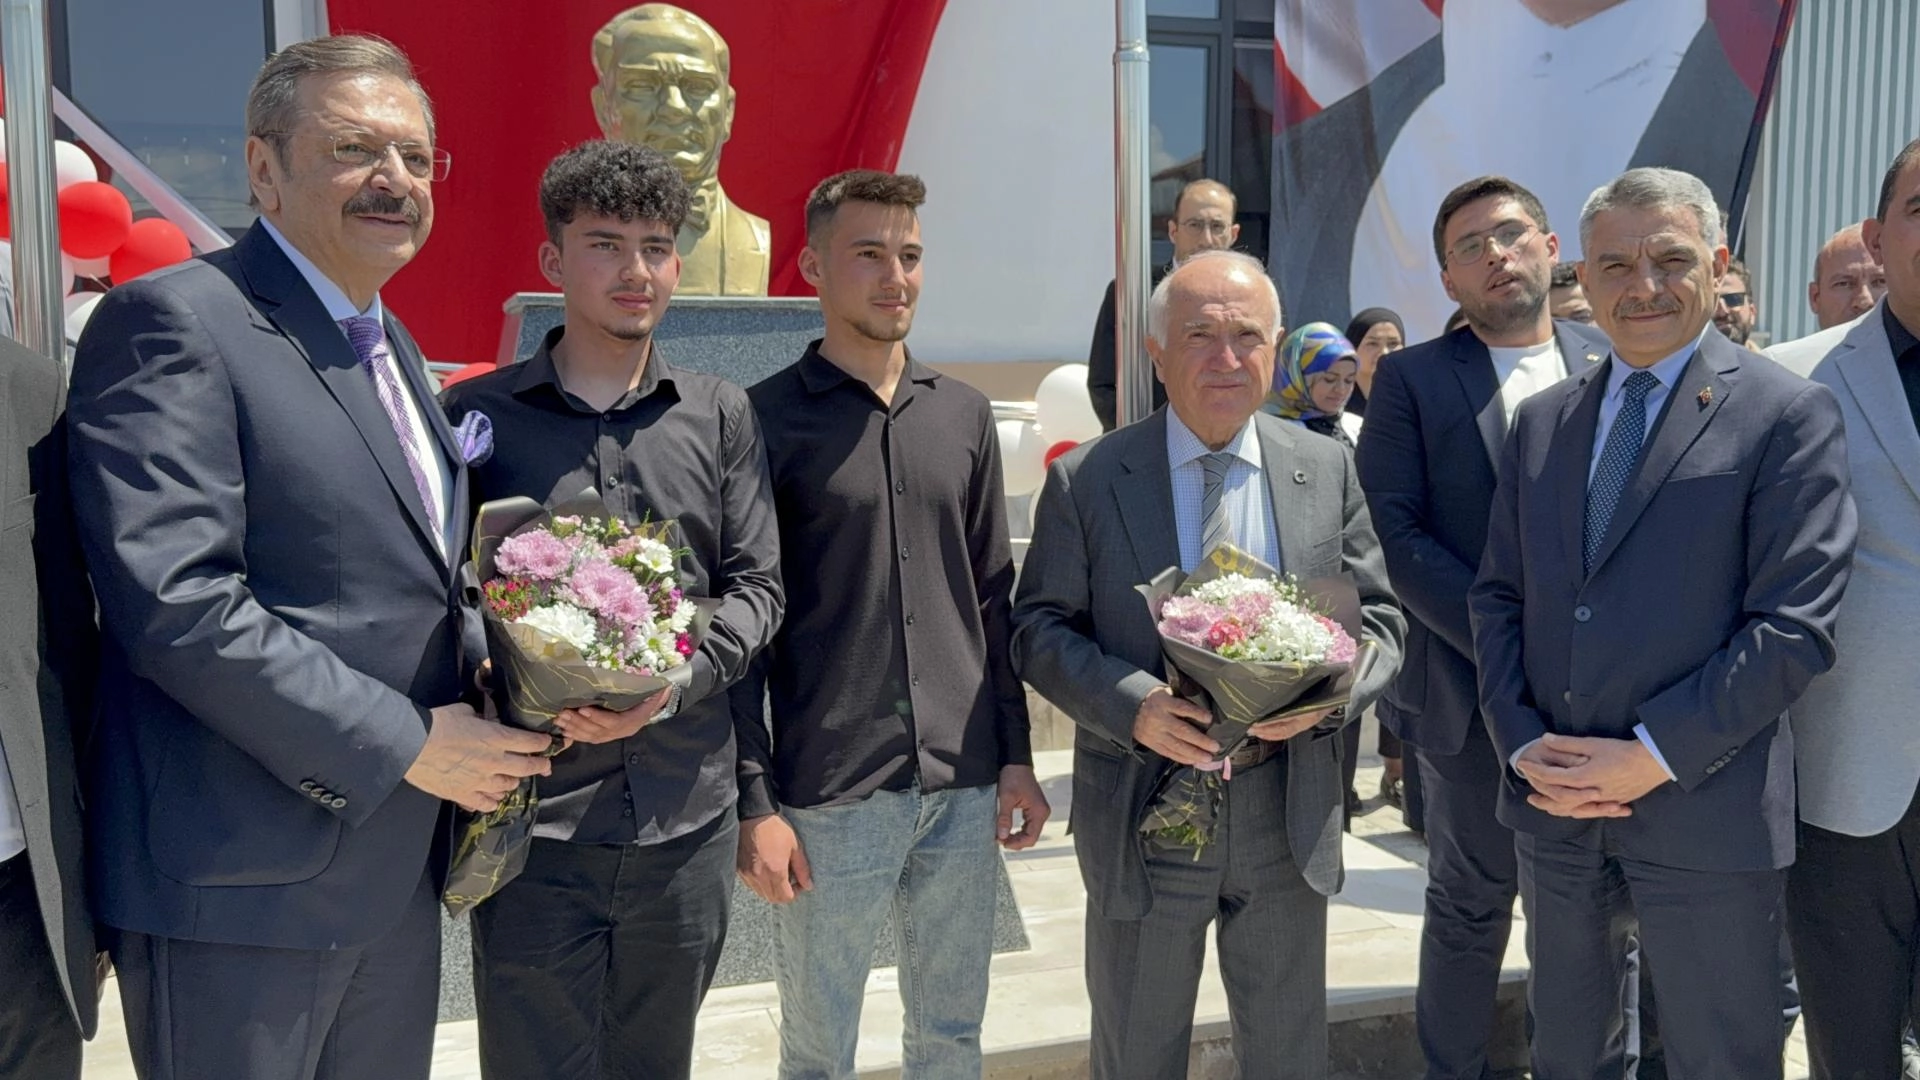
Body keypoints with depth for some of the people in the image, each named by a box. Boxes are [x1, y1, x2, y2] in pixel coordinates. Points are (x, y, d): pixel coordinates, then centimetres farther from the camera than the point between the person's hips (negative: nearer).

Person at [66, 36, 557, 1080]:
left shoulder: (392, 347, 15)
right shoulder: (171, 323, -13)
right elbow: (171, 600, -23)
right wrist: (404, 742, -18)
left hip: (392, 871, 8)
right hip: (240, 885, -8)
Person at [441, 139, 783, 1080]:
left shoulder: (720, 417, 9)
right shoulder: (477, 414, 2)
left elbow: (757, 586, 6)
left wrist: (674, 679, -12)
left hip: (688, 816, 3)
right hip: (533, 819, -2)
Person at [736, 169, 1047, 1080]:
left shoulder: (965, 415, 8)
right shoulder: (766, 419, -5)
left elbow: (993, 598, 12)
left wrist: (1016, 756, 8)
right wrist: (755, 802, -10)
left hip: (965, 785, 4)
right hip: (828, 796, -4)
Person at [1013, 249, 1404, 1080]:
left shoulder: (1327, 471, 1)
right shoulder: (1086, 480, -6)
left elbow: (1378, 620, 5)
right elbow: (1039, 628, -5)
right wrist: (1133, 705, -22)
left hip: (1288, 814, 2)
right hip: (1143, 815, -2)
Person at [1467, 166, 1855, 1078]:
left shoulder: (1787, 414, -6)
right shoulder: (1541, 422, 10)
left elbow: (1794, 624, -13)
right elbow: (1496, 595, 10)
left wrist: (1654, 756, -17)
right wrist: (1524, 742, -4)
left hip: (1704, 812, -4)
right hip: (1551, 799, 5)